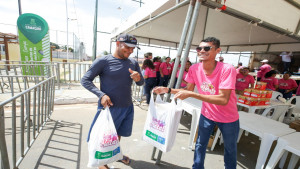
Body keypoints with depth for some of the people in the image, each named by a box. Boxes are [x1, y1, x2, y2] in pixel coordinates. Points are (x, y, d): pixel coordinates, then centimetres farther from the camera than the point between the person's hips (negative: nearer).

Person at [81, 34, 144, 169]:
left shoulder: (133, 63, 4)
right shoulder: (103, 61, -11)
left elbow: (141, 83, 8)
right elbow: (85, 80, -8)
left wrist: (138, 78, -16)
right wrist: (101, 94, -22)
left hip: (127, 107, 5)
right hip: (109, 107, -5)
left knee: (118, 132, 25)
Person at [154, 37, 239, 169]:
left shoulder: (227, 69, -28)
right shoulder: (194, 69, -14)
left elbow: (223, 100, -35)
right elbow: (188, 91, -4)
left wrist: (191, 94, -41)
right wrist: (168, 90, -17)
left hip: (228, 118, -2)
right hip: (206, 114, 3)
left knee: (230, 149, 20)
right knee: (200, 145, 14)